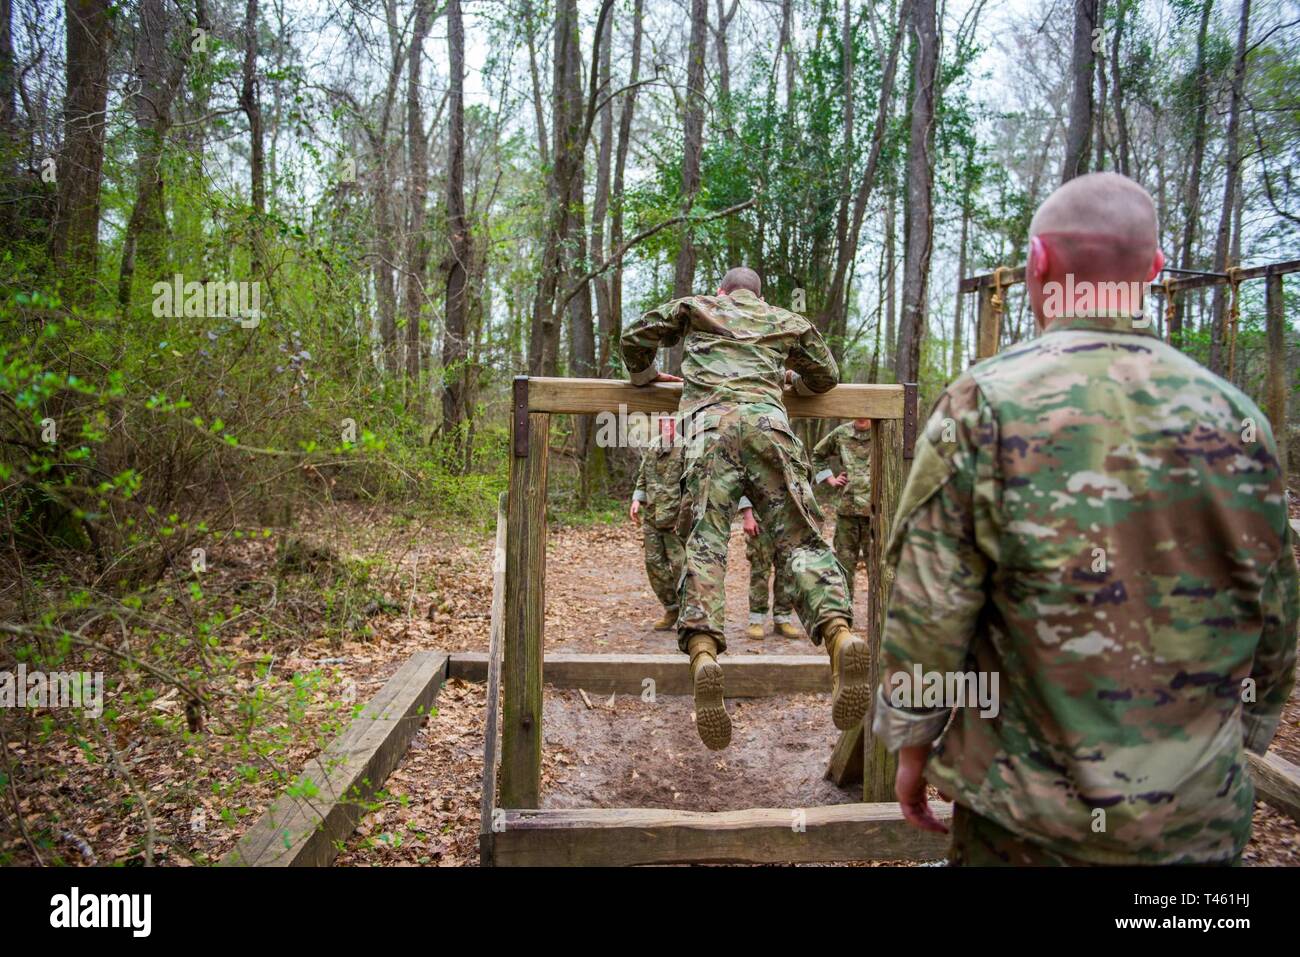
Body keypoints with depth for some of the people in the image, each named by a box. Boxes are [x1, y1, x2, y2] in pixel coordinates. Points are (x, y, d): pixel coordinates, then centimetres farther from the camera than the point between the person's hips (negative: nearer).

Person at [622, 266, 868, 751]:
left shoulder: (695, 307, 30)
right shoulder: (787, 321, 32)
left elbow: (634, 337, 28)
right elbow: (826, 375, 38)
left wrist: (645, 377, 45)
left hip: (709, 423, -1)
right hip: (768, 420, 1)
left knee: (704, 542, -11)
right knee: (801, 538, -4)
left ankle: (702, 652, -34)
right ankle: (839, 632, -29)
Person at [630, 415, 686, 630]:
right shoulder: (652, 447, 11)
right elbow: (643, 477, 22)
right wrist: (637, 500, 8)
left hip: (677, 518, -6)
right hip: (653, 517, 7)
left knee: (680, 565, -6)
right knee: (654, 563, 8)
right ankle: (671, 609, 22)